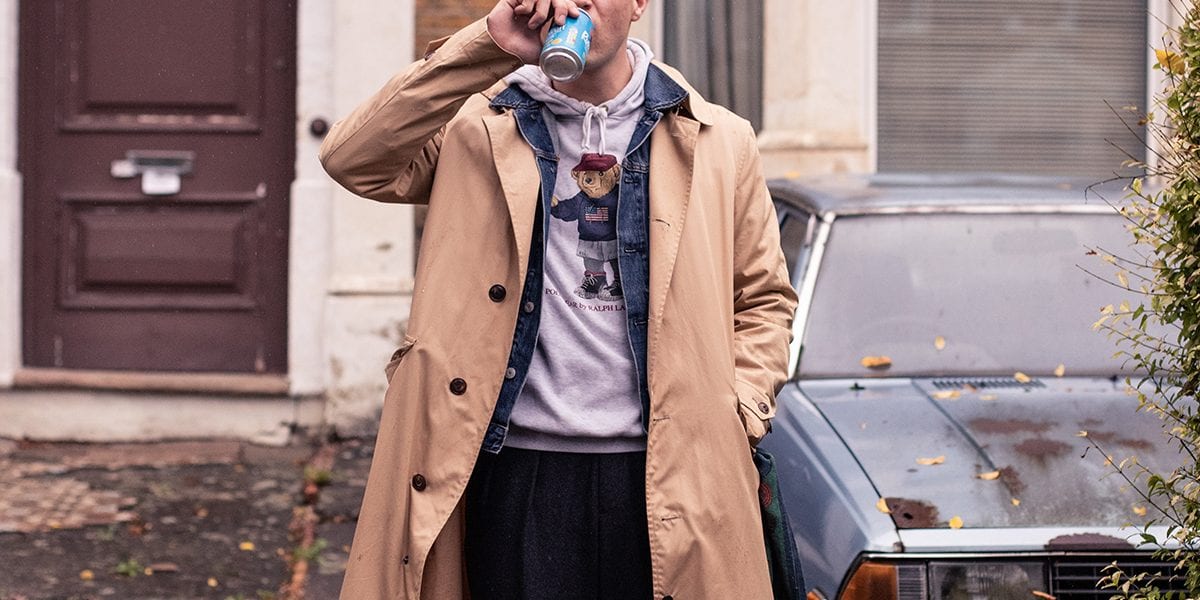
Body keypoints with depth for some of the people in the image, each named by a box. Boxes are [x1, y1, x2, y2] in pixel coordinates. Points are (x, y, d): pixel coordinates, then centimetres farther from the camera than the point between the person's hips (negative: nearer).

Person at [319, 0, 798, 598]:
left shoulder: (718, 141, 9)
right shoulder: (478, 128, 5)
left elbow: (764, 297, 15)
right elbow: (352, 160, -12)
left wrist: (737, 416, 0)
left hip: (660, 473, 1)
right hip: (516, 472, -1)